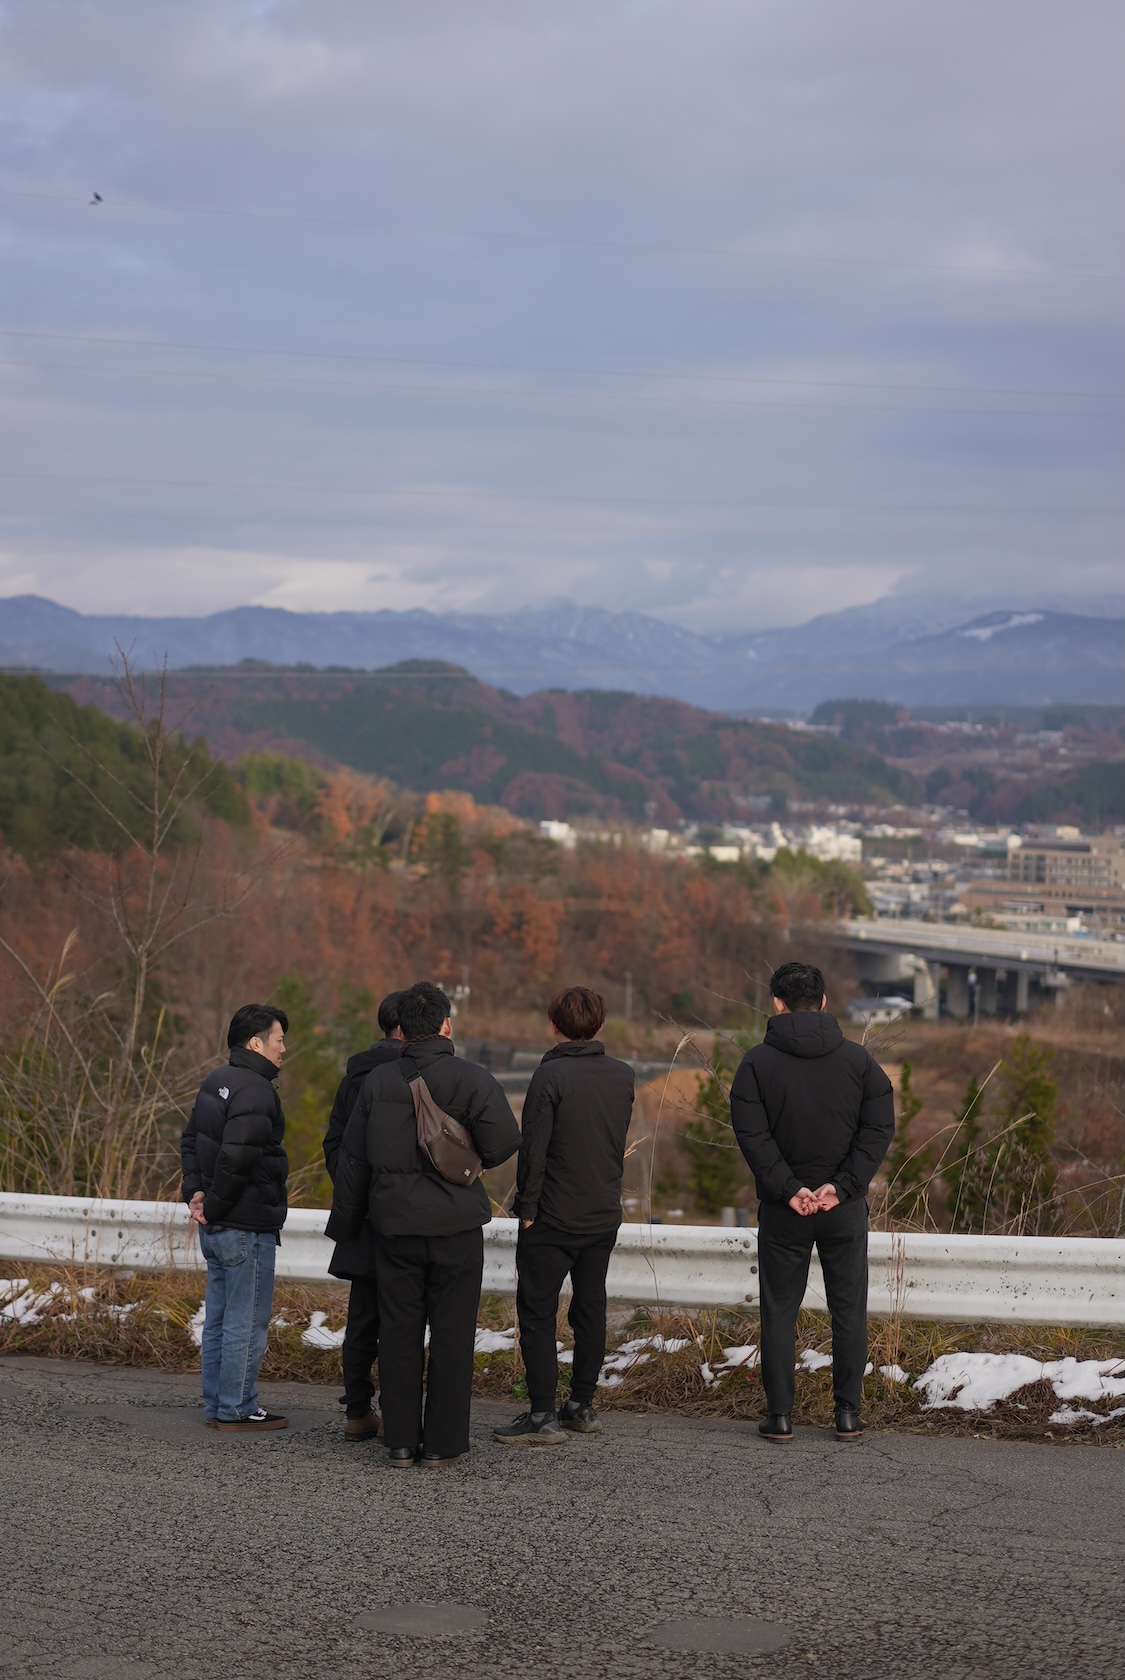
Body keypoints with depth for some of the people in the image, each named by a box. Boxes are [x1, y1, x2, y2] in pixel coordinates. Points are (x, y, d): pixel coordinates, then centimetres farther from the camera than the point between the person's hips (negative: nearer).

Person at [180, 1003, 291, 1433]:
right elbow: (235, 1156, -28)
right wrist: (213, 1206, -17)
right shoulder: (256, 1092, -19)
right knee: (246, 1323, 0)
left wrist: (195, 1190, 7)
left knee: (218, 1318, 15)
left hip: (216, 1228, 10)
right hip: (248, 1228, -10)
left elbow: (191, 1139, 17)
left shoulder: (216, 1082, 12)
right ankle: (236, 1410, 5)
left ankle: (216, 1405, 23)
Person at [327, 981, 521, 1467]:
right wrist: (470, 1163, 5)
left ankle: (400, 1441, 10)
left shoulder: (377, 1082, 3)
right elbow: (503, 1140, -18)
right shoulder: (471, 1080, -7)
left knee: (398, 1332, 8)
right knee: (451, 1333, 4)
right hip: (456, 1225, -3)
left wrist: (345, 1225, 15)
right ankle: (442, 1442, 6)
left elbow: (352, 1160, 6)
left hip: (395, 1226, 3)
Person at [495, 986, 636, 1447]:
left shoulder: (551, 1075, -14)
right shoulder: (623, 1075, 4)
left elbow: (534, 1149, -15)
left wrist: (527, 1208, -8)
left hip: (553, 1218, -6)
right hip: (604, 1216, 6)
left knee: (537, 1313, -1)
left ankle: (542, 1416, -5)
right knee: (591, 1308, 14)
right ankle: (582, 1406, 21)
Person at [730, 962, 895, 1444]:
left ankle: (779, 1414, 6)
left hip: (783, 1209, -1)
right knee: (849, 1309, 8)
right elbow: (879, 1128, -6)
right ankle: (848, 1413, 8)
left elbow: (752, 1134, -12)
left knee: (779, 1311, 7)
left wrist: (788, 1188, -12)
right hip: (845, 1207, 1)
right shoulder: (858, 1059, 2)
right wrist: (842, 1186, -10)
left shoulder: (757, 1062, -3)